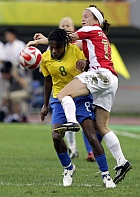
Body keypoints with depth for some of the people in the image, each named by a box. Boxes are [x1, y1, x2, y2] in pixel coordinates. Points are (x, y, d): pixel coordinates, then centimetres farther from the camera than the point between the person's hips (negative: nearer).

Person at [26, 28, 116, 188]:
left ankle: (105, 175, -3)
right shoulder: (45, 58, -3)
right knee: (56, 136, -15)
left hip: (81, 98, -2)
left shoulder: (74, 50, -12)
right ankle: (68, 168, 12)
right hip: (60, 100, 2)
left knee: (91, 136, -12)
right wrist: (45, 104, 18)